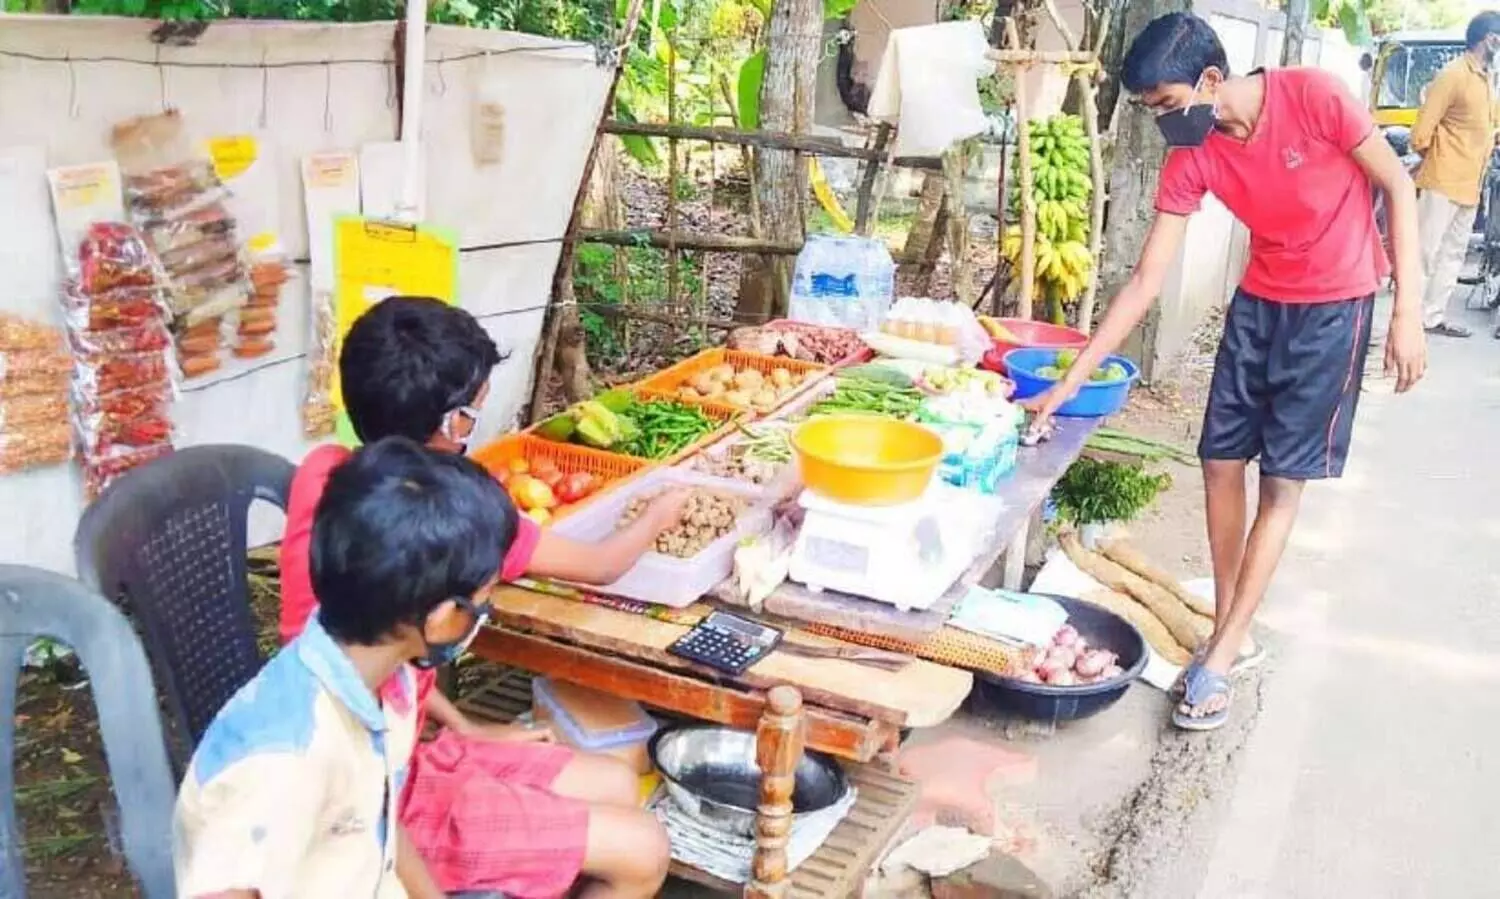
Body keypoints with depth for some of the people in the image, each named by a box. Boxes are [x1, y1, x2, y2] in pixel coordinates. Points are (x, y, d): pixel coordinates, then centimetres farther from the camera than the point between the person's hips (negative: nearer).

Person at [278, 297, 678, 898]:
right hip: (376, 801, -8)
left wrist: (464, 728, 10)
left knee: (615, 785, 13)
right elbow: (600, 567, -9)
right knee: (642, 851, -5)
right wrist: (659, 515, 12)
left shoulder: (322, 472, -5)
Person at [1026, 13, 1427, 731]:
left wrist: (1407, 311, -17)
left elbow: (1397, 186, -12)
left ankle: (1221, 658, 0)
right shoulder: (1189, 159, -12)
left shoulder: (1313, 96, -23)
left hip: (1334, 306, -4)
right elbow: (1146, 280, -10)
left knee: (1283, 480, -4)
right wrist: (1071, 380, -13)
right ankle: (1228, 629, 19)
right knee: (1221, 462, 3)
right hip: (1259, 302, 5)